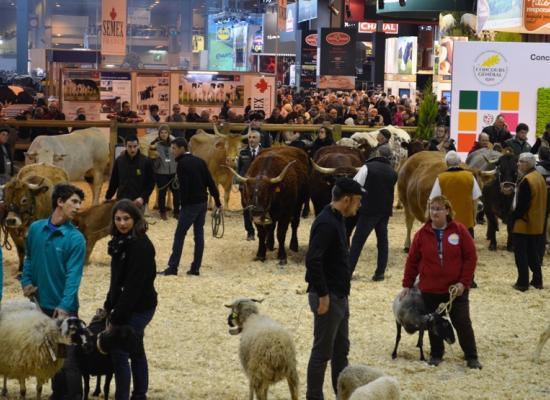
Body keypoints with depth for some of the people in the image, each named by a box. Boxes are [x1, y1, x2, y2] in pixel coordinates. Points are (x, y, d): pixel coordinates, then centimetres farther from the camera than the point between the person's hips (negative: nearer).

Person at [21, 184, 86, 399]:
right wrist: (26, 281, -2)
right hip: (41, 305, 4)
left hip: (64, 308, -4)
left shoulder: (75, 238, -11)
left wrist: (65, 306, -26)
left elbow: (73, 275, -17)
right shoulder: (36, 228, 2)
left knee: (69, 360, -3)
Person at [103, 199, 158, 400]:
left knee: (119, 353, -8)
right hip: (132, 307, 9)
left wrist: (115, 318, -21)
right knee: (136, 351, 17)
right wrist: (108, 305, 11)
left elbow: (133, 286, -23)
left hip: (138, 308, -9)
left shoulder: (140, 246, -21)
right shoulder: (122, 241, 7)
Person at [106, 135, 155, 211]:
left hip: (139, 202, -2)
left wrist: (143, 197, -15)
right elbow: (114, 181, 10)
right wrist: (108, 197, 10)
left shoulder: (145, 161, -5)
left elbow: (151, 182, -3)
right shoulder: (119, 160, 1)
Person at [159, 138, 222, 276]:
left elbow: (184, 186, -18)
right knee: (199, 234, 8)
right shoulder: (199, 161, 9)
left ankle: (173, 267, -2)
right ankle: (195, 268, 9)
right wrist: (217, 201, 11)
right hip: (203, 203, 7)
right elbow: (210, 182, 8)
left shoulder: (182, 164, -11)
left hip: (190, 204, -7)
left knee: (179, 235, -2)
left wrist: (182, 204, -10)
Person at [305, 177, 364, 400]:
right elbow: (312, 260, -27)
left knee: (341, 350, 17)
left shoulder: (336, 220, 11)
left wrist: (341, 293, 17)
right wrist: (322, 295, -23)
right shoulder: (326, 223, -20)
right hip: (328, 297, -10)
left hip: (340, 297, 10)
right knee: (322, 352, -1)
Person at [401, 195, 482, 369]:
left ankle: (471, 357, 12)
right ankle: (436, 354, 28)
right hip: (430, 289, 2)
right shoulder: (422, 234, -1)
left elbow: (471, 257, -6)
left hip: (456, 288, -2)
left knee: (463, 323, 1)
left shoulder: (459, 230, -6)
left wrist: (463, 282, -11)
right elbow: (412, 260, 4)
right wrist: (407, 284, 4)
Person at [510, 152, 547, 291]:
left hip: (523, 224, -9)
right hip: (537, 224, 9)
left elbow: (521, 204, -21)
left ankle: (522, 282, -1)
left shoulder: (526, 181, -21)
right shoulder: (540, 177, 9)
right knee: (533, 253, 16)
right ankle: (537, 280, 19)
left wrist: (514, 218, -11)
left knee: (521, 254, -1)